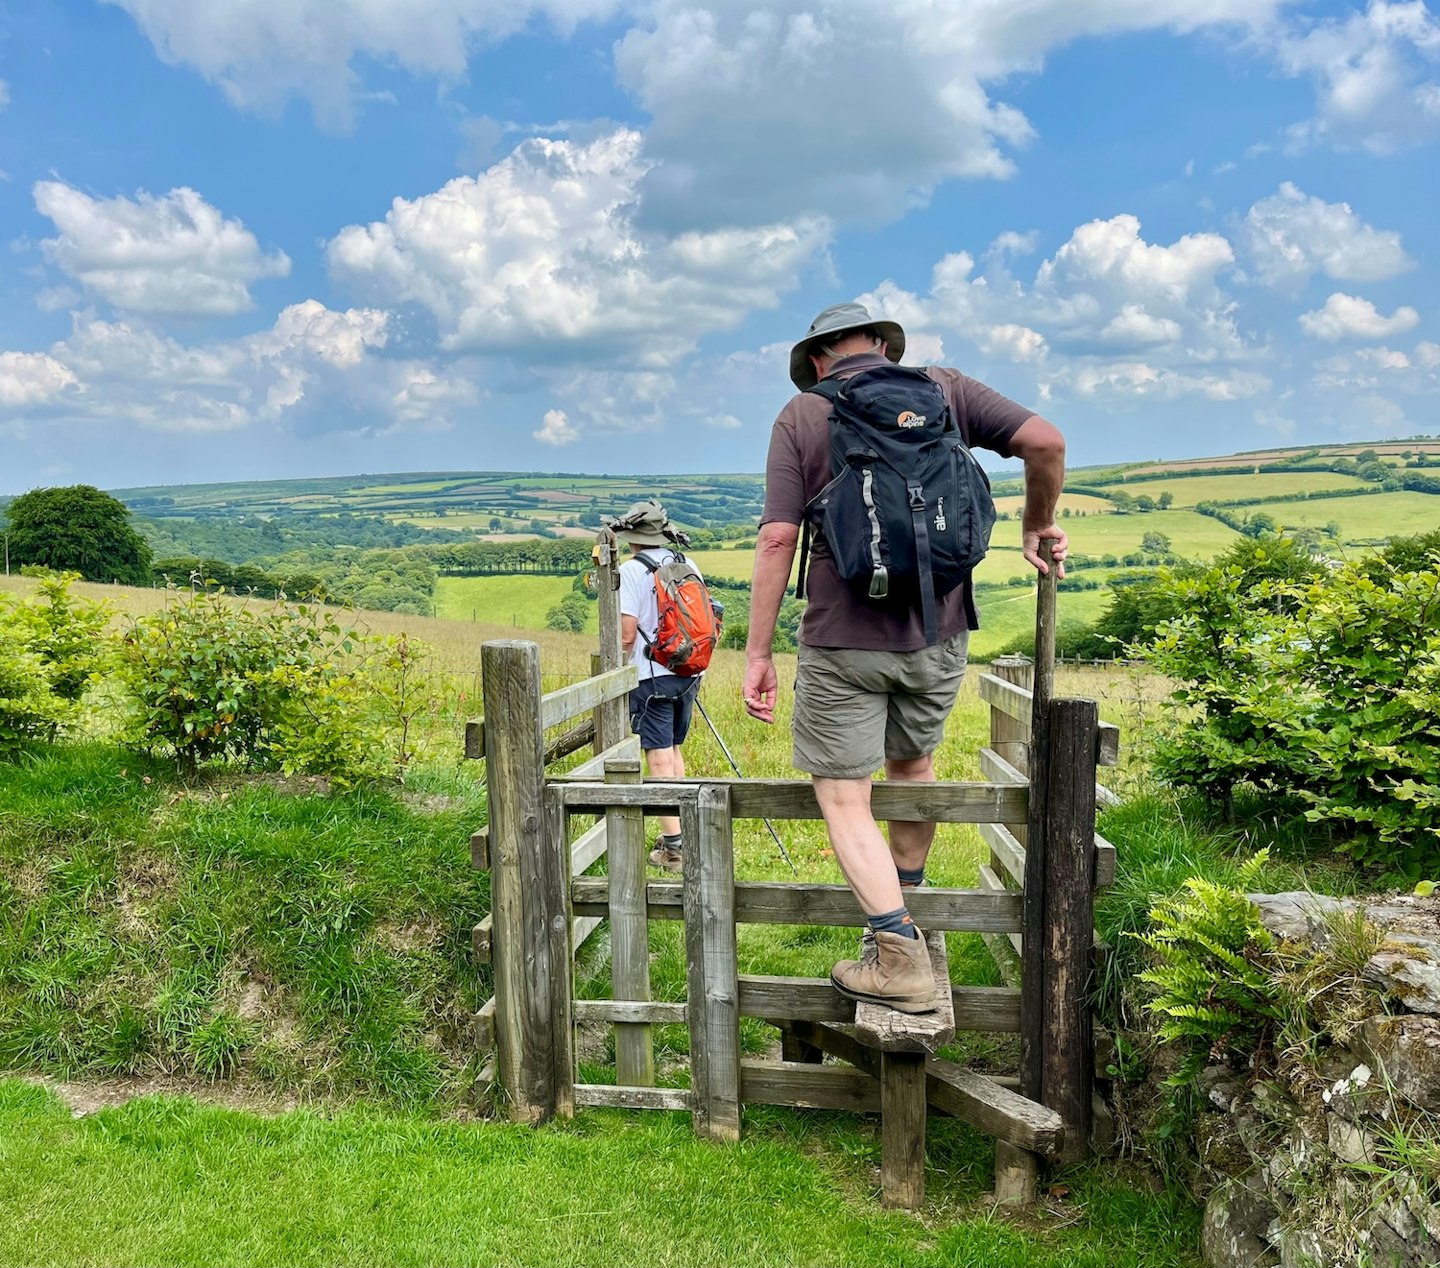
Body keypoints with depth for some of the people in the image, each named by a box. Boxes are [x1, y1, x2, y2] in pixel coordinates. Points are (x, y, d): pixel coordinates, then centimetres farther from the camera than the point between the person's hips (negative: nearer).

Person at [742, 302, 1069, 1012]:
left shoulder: (801, 416, 0)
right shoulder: (942, 388, 6)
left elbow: (777, 538, -9)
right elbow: (1044, 442, -5)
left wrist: (757, 654, -7)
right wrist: (1038, 525, 12)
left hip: (842, 640, -4)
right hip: (939, 631, 4)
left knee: (842, 797, 4)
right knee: (913, 766, 25)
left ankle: (898, 954, -6)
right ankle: (905, 905, 41)